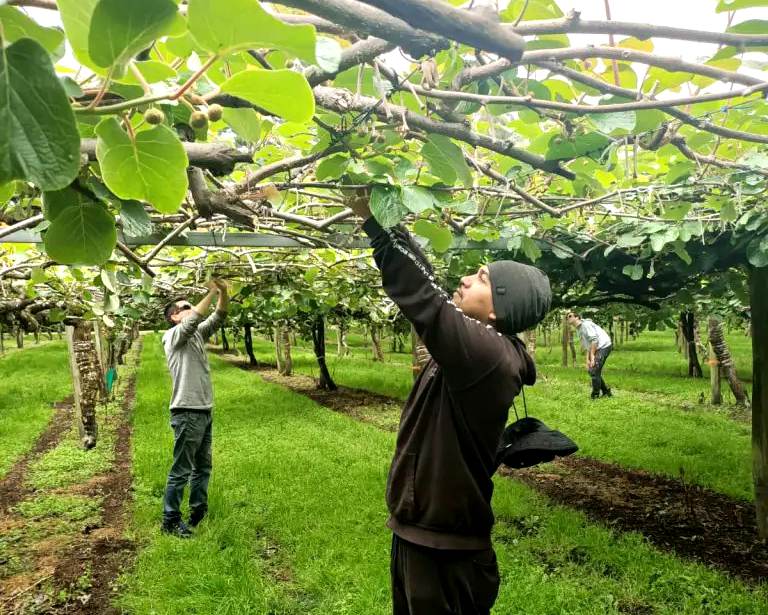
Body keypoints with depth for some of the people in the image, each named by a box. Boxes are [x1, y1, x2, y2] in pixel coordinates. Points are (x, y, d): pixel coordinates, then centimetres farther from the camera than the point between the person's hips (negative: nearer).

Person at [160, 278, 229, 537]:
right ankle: (170, 521, 10)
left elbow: (217, 318, 6)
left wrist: (224, 293, -10)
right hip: (187, 413, -8)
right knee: (181, 471, -1)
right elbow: (194, 320, -25)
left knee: (203, 466, 18)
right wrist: (211, 292, -22)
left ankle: (198, 512, 30)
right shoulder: (172, 336, -8)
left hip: (205, 411, 8)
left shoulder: (198, 334, 13)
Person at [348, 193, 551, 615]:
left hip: (444, 544, -9)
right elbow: (426, 286, 5)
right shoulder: (477, 345, 1)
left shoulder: (488, 354, -26)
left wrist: (374, 217, -27)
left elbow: (419, 295, -33)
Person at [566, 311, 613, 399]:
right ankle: (606, 392, 22)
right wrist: (587, 360, 8)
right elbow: (587, 346, 17)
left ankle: (595, 396, -3)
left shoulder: (585, 324, -11)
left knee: (594, 371, -12)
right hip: (598, 348, 10)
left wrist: (592, 355, -20)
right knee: (590, 371, 13)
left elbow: (594, 340, -20)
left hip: (603, 346, -10)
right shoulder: (579, 329, 18)